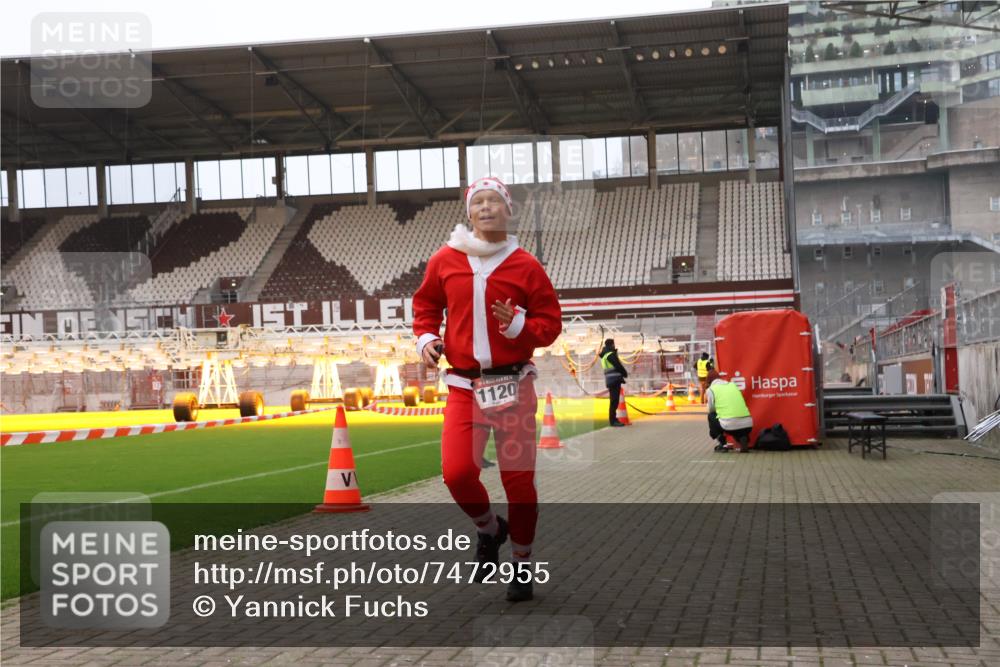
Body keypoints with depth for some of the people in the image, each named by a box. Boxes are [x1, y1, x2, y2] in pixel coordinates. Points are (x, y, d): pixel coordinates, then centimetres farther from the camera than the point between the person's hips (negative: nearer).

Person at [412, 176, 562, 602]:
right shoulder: (445, 260, 4)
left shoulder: (525, 266, -1)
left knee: (518, 479, 2)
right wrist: (426, 338, 2)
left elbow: (550, 323, 3)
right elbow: (426, 303, 19)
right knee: (456, 473, -11)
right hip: (464, 387, 1)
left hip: (513, 386, -1)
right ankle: (489, 529, 22)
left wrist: (517, 324, -16)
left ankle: (522, 564, 23)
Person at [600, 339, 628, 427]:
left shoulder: (605, 355, 19)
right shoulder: (611, 354, -11)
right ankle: (613, 420, -11)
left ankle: (613, 419, 16)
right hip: (614, 379, -10)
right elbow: (618, 366, -12)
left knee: (614, 400, 12)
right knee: (614, 400, -10)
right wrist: (625, 373, 4)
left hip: (612, 380, 10)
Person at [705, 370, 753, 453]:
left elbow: (711, 410, 17)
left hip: (730, 425, -4)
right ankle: (743, 439, 6)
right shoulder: (733, 385, 23)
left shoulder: (711, 389, 8)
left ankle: (722, 444, 14)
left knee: (711, 416, 25)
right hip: (748, 425, 4)